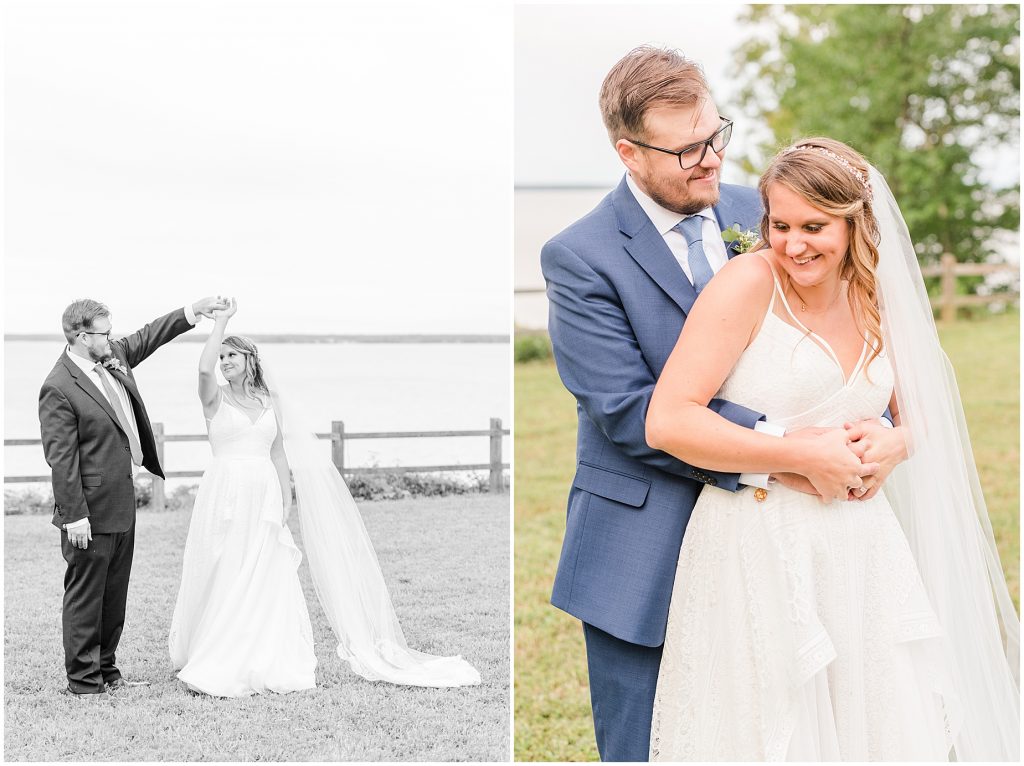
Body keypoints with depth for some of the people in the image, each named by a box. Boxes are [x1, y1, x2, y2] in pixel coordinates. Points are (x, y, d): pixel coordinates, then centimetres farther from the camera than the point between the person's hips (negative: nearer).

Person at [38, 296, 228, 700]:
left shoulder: (113, 356, 6)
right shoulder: (58, 388, -18)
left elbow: (147, 337, 23)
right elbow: (60, 457, -19)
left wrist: (192, 312, 14)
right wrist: (74, 516, -19)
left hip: (122, 502, 9)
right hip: (92, 508, -9)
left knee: (115, 593, 16)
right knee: (85, 594, 1)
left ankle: (106, 671, 26)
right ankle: (82, 681, 9)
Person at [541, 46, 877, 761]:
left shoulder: (755, 212, 5)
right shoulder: (579, 259, -12)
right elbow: (630, 412, -19)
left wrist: (882, 428, -11)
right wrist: (785, 452, -24)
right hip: (644, 563, -4)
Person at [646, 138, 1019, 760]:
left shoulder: (875, 297, 7)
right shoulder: (750, 283, -11)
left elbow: (921, 416, 18)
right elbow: (667, 421, -18)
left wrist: (892, 443, -6)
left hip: (862, 545, 6)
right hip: (760, 546, -5)